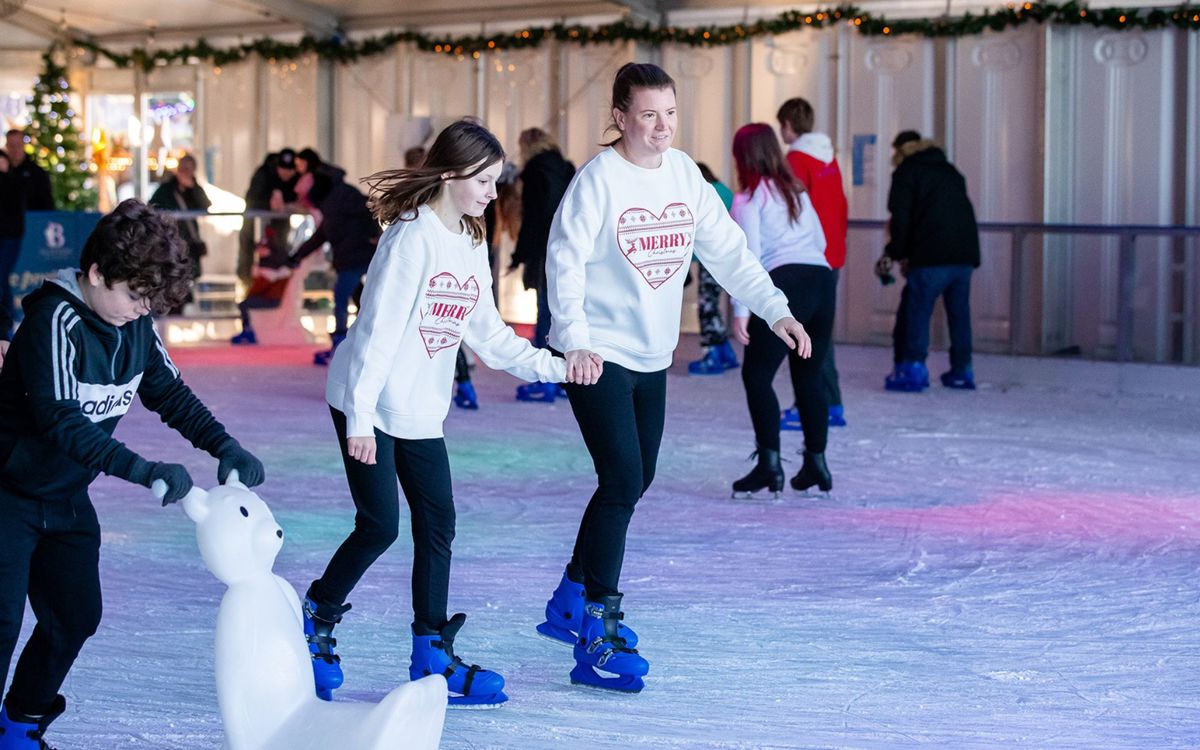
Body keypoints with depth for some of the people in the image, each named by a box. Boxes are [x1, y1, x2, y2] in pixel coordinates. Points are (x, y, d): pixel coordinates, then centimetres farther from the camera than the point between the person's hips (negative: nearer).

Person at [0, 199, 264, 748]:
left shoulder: (136, 324, -5)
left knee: (76, 615, 9)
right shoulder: (54, 320, -27)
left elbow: (169, 392, 7)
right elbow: (60, 420, -36)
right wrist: (144, 470, -43)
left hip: (67, 497, 8)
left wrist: (224, 446, -8)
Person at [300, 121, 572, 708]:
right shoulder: (413, 237, -17)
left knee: (437, 525, 5)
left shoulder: (471, 245, 9)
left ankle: (433, 654, 14)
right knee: (379, 526, -6)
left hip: (421, 414, 8)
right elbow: (379, 328, -20)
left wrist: (554, 366, 0)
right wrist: (361, 416, -23)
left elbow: (489, 336, 10)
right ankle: (315, 621, 15)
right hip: (368, 405, -8)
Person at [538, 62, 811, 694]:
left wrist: (775, 309, -4)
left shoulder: (685, 174, 3)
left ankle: (572, 602, 37)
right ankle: (596, 643, -12)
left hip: (652, 357, 8)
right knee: (622, 481, -16)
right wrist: (575, 339, -30)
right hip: (596, 355, -8)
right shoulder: (599, 179, -15)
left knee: (635, 481, 18)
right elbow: (565, 260, -19)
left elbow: (727, 250, 6)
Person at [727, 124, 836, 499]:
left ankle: (769, 464, -13)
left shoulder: (748, 200, 3)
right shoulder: (797, 191, 22)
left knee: (757, 376, -3)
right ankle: (816, 461, 17)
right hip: (823, 278, 7)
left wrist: (741, 310, -8)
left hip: (785, 283, -7)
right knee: (810, 376, 16)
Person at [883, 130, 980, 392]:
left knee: (916, 309, -3)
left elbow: (901, 216, -3)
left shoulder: (907, 172, 5)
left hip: (932, 256, -7)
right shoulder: (950, 171, 26)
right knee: (959, 311, 13)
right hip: (965, 253, 7)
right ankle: (962, 370, 14)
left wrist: (898, 253, 8)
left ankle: (913, 368, -9)